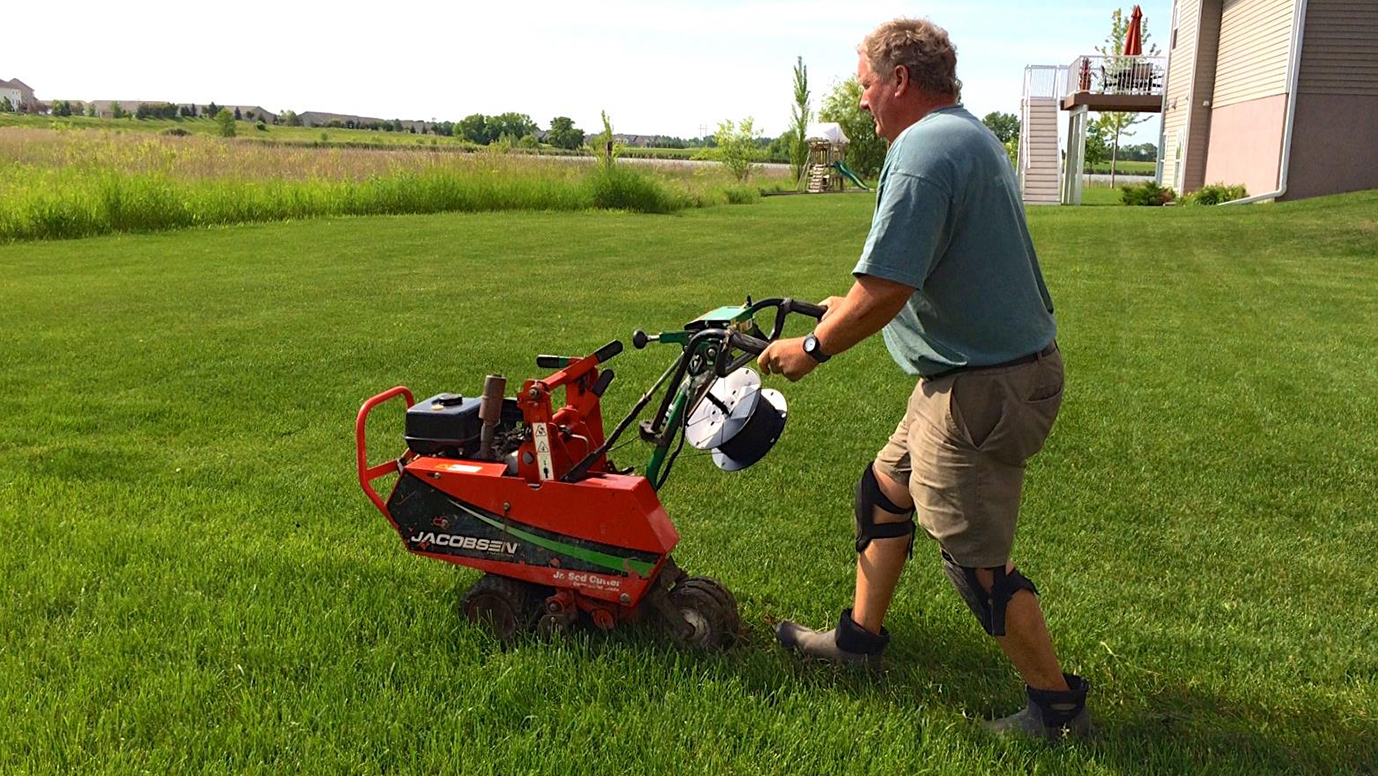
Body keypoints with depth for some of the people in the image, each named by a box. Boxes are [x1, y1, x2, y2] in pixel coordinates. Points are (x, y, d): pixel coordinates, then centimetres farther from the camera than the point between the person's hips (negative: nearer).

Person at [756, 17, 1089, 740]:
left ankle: (1058, 706, 18)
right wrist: (854, 306, 27)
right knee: (885, 488, 20)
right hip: (994, 363, 11)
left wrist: (813, 348, -10)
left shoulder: (922, 149, -20)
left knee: (976, 559, 2)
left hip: (982, 388, -11)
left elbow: (885, 288, -25)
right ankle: (860, 634, 35)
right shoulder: (970, 134, 15)